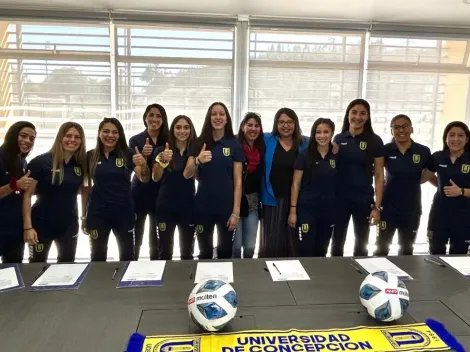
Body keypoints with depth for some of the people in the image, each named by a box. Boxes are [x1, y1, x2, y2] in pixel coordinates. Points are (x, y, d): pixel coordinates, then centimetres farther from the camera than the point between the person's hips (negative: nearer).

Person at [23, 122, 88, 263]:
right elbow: (27, 194, -13)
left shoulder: (81, 164, -2)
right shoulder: (40, 162, -13)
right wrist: (27, 227, -17)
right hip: (42, 224, -4)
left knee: (67, 264, 19)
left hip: (69, 224, 4)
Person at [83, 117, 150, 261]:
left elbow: (144, 179, -11)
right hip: (98, 213, 1)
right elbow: (86, 187, 7)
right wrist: (84, 215, 7)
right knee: (98, 257, 14)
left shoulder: (128, 154, -3)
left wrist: (143, 164, -33)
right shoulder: (90, 156, 1)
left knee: (127, 256, 11)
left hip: (123, 212, -1)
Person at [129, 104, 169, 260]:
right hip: (139, 195, -1)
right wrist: (143, 155, -26)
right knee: (135, 240, 4)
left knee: (157, 241, 12)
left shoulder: (168, 140, 3)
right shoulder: (135, 140, -1)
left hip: (160, 195, 1)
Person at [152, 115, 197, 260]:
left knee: (187, 251, 13)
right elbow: (155, 178, -11)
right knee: (165, 251, 7)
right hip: (166, 206, -1)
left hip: (188, 206, 2)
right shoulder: (162, 150, -2)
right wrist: (163, 161, -30)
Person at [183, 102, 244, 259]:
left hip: (226, 207, -1)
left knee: (225, 252, 10)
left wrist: (236, 211, -8)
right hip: (203, 207, 1)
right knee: (205, 253, 12)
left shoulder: (234, 144, -2)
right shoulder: (200, 143, 1)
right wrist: (198, 160, -25)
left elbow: (238, 180, -3)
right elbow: (187, 174, -4)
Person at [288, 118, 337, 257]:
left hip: (329, 211, 3)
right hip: (306, 209, -3)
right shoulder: (304, 155, -6)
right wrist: (293, 210, -9)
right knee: (306, 250, -2)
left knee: (321, 251, 16)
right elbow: (296, 184, -5)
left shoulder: (337, 156, 3)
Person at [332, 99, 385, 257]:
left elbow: (379, 175, -4)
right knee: (337, 243, 10)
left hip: (364, 198, -1)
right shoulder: (339, 139, 3)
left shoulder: (374, 141, -4)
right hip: (339, 197, 2)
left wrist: (377, 206, -8)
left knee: (361, 243, 14)